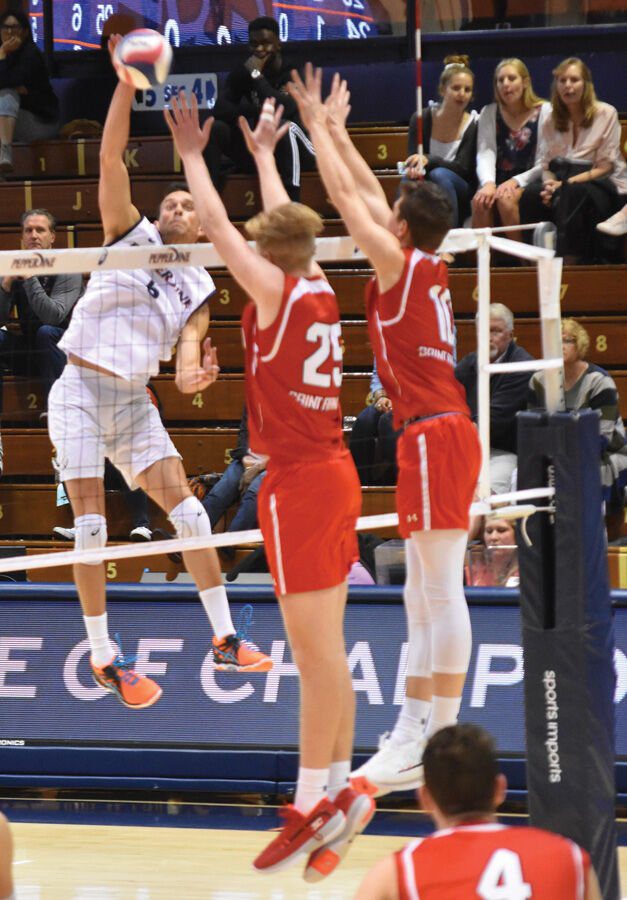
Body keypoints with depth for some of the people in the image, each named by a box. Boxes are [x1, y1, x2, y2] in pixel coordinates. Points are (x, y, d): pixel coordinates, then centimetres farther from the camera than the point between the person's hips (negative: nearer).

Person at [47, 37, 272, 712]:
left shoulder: (197, 290, 11)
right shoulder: (129, 234, 3)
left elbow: (187, 349, -4)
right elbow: (111, 157, -7)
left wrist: (193, 376, -28)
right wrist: (127, 80, -16)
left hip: (134, 404, 4)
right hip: (80, 394, -4)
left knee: (188, 511, -3)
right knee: (91, 526, -8)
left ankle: (224, 639, 6)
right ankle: (103, 657, -2)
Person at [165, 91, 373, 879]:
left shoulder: (275, 292, -10)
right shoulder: (320, 293, 9)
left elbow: (215, 224, -3)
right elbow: (287, 222, 27)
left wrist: (192, 155, 11)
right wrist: (263, 153, 39)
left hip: (297, 484, -8)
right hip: (334, 475, 8)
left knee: (316, 652, -8)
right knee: (326, 649, 9)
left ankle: (316, 805, -6)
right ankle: (337, 791, 11)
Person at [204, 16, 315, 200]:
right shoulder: (241, 73, 3)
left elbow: (283, 109, -29)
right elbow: (220, 110, -10)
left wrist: (256, 75, -23)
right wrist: (256, 111, -23)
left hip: (292, 152, -4)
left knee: (286, 127, -37)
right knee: (215, 128, -17)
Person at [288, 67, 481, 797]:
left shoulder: (401, 266, -8)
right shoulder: (428, 268, 13)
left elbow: (346, 196, -3)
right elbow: (366, 193, 25)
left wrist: (316, 126, 7)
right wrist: (336, 130, 32)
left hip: (435, 435, -9)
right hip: (437, 433, 9)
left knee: (441, 593, -10)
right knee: (422, 596, 10)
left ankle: (439, 745, -11)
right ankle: (410, 737, 12)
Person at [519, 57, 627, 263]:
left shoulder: (606, 114, -1)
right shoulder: (550, 121, 13)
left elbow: (605, 167, -6)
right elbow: (546, 165, 11)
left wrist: (568, 182, -17)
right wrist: (550, 183, -14)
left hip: (603, 184, -4)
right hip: (563, 179, 4)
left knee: (574, 193, -39)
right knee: (532, 194, -29)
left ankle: (571, 259, -40)